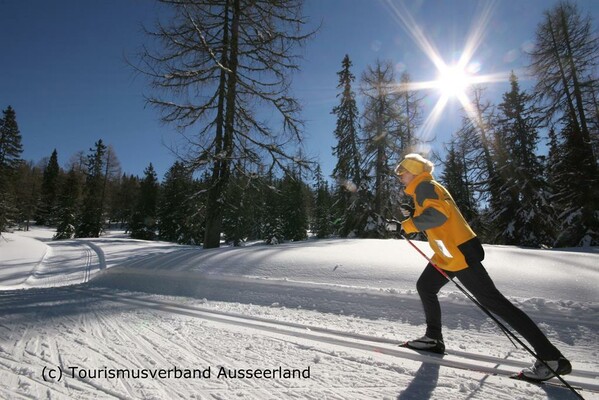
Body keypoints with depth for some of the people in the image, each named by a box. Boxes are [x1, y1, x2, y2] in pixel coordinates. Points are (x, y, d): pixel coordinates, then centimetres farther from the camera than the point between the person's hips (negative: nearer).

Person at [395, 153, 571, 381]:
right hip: (448, 254, 11)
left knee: (493, 301, -6)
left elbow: (437, 214, -25)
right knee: (425, 287, 16)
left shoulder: (424, 185, -10)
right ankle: (434, 338, 25)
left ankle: (551, 358, 2)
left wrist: (409, 225, -16)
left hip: (459, 252, -11)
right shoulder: (426, 187, 20)